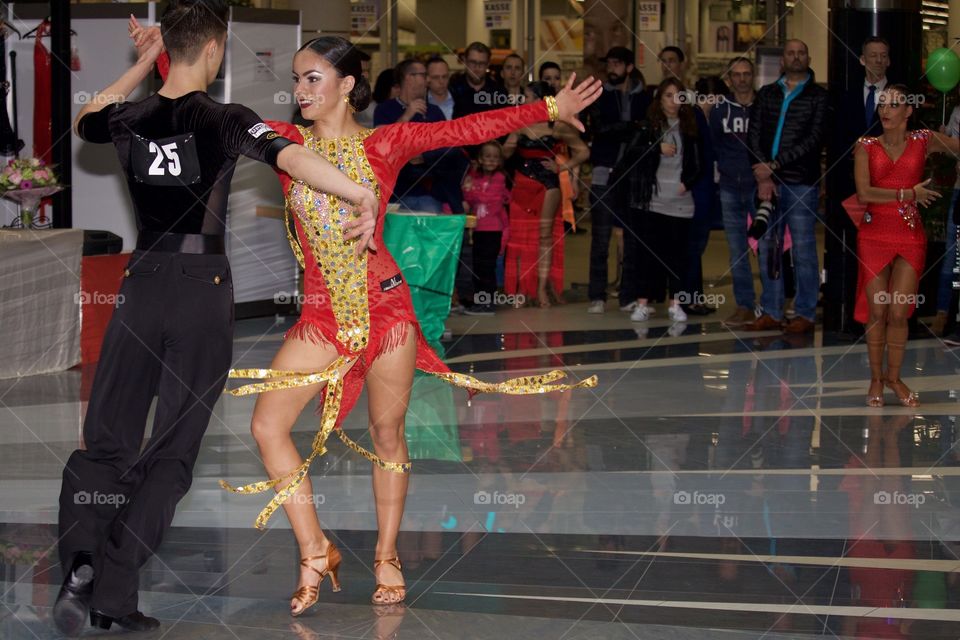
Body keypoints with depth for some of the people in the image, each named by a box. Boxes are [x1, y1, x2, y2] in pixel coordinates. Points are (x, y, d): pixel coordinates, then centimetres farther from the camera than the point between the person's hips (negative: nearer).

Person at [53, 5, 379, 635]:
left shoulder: (130, 120, 4)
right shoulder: (222, 120, -9)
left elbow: (85, 121, 28)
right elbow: (289, 156, -26)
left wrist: (142, 63, 28)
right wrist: (363, 197, -27)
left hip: (142, 286, 3)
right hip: (203, 292, -3)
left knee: (106, 441, 7)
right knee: (171, 452, 4)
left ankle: (81, 558, -18)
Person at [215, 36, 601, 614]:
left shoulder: (384, 144, -1)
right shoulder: (285, 141, 3)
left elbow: (468, 129, -5)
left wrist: (549, 108, -8)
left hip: (384, 303, -2)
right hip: (323, 313, 2)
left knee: (388, 434, 5)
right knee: (268, 424, -10)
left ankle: (387, 557, 21)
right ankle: (316, 553, 2)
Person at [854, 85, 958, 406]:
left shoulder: (925, 141, 5)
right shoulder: (867, 147, 2)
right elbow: (864, 193, -10)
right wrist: (909, 193, -10)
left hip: (910, 238, 0)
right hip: (874, 235, 0)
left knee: (899, 313, -3)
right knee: (876, 311, 1)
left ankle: (894, 377, 15)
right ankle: (876, 379, 14)